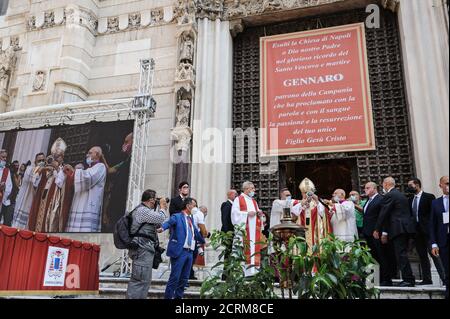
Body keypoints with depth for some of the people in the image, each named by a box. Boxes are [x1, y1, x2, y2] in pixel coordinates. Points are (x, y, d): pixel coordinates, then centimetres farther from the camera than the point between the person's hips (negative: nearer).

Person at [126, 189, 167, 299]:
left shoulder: (143, 210, 22)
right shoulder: (142, 210, -12)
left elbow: (157, 224, 24)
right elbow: (161, 219, -16)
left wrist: (162, 209, 18)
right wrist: (162, 207, 1)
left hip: (145, 249, 11)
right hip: (143, 248, -11)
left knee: (144, 280, 17)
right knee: (141, 280, -11)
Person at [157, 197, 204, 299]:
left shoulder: (191, 219, 20)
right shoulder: (177, 216, -3)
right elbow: (169, 222, -23)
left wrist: (203, 241, 48)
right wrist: (162, 228, -45)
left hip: (190, 252, 7)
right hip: (179, 251, -7)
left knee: (184, 278, 10)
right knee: (175, 277, -6)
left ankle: (178, 296, 19)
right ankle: (168, 296, 3)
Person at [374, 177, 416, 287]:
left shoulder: (389, 195, -9)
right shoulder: (401, 195, 21)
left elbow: (384, 214, -11)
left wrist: (377, 230, -2)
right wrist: (385, 232, 23)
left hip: (398, 228, -10)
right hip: (405, 228, 10)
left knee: (401, 254, -7)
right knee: (402, 254, 13)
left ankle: (409, 279, -7)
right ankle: (408, 279, 16)